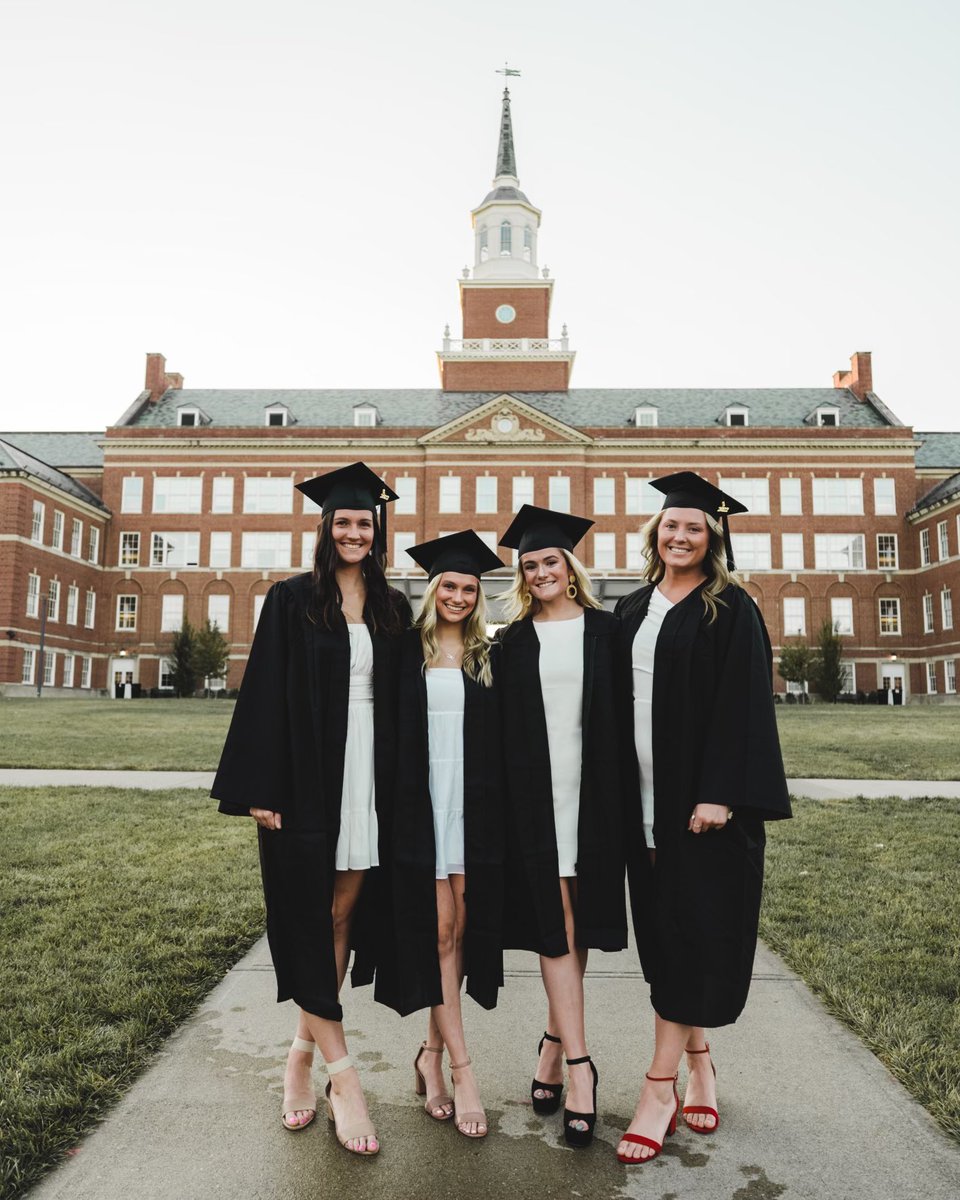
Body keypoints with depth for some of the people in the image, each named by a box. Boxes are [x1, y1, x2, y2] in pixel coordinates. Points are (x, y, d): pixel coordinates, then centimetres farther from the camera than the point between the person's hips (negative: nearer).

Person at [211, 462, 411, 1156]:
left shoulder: (392, 609, 9)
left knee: (346, 913, 9)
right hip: (306, 778, -3)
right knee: (310, 918, 0)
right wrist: (261, 789, -10)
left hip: (370, 777, 4)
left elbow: (401, 702, 11)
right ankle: (341, 1073, 12)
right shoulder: (293, 600, -1)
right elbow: (267, 696, -4)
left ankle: (304, 1053, 27)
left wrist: (399, 785, 6)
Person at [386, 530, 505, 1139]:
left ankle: (433, 1053, 23)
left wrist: (499, 809, 4)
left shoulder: (488, 658, 10)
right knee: (437, 927, -1)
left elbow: (501, 742, 10)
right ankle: (461, 1068, 7)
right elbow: (392, 730, 2)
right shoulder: (408, 651, 3)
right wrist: (400, 803, -5)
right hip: (421, 801, -2)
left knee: (460, 928, 7)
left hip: (474, 807, 3)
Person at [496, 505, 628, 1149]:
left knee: (581, 920, 9)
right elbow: (506, 727, 7)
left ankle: (556, 1040, 27)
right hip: (535, 791, 0)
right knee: (555, 920, -2)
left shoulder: (605, 629, 5)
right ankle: (578, 1063, 5)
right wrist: (512, 795, 1)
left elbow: (623, 714, 5)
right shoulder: (515, 639, 7)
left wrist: (622, 794, -1)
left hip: (593, 790, 1)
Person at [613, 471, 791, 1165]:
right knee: (661, 930, 11)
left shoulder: (731, 610, -5)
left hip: (705, 794, -5)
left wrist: (718, 794, -19)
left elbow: (741, 707, -12)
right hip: (645, 794, 6)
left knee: (694, 928, 0)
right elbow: (620, 703, 12)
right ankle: (698, 1061, 28)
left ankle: (661, 1084, 10)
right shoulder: (632, 612, 11)